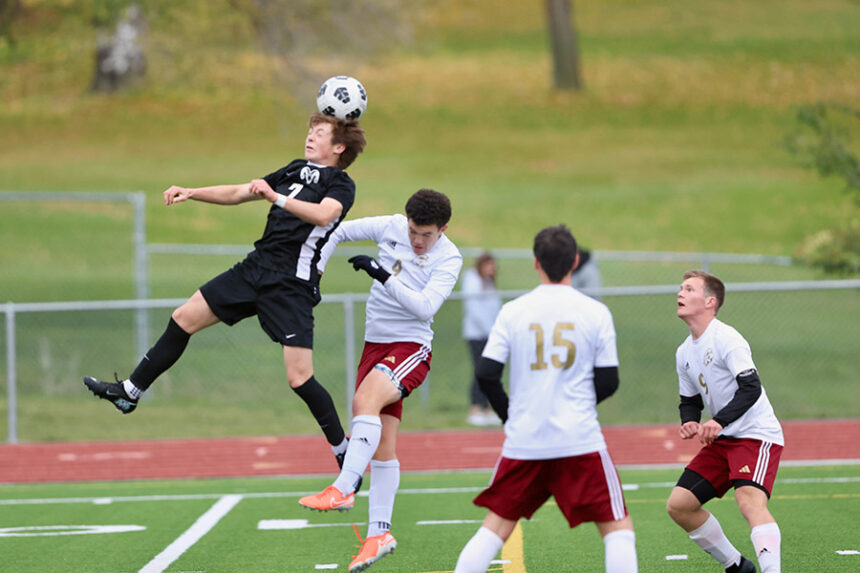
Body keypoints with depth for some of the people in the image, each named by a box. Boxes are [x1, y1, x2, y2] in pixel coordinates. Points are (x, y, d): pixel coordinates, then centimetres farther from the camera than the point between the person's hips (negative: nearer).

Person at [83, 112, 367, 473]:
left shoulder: (341, 185, -6)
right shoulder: (296, 171, 16)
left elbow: (323, 214, -29)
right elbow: (237, 193, 23)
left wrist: (277, 198, -38)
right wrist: (192, 193, 13)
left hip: (292, 287, -8)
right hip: (256, 268, 8)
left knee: (300, 378, -15)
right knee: (184, 319, 8)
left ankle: (345, 453, 0)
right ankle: (130, 392, 21)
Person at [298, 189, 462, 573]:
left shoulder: (449, 259, -11)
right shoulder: (391, 227, 1)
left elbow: (425, 307, -24)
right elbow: (342, 230, 15)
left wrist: (384, 277, -29)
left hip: (411, 347, -5)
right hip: (376, 344, 5)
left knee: (365, 401, -32)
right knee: (382, 444, 4)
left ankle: (343, 489, -38)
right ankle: (379, 533, 7)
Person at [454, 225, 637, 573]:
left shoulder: (512, 312, 2)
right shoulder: (595, 312, -1)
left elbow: (486, 374, -1)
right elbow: (608, 382, 0)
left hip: (524, 440, 2)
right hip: (580, 437, -2)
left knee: (496, 526, 14)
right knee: (617, 527, 3)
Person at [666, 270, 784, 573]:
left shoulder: (726, 338, -15)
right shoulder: (684, 352, 11)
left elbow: (751, 388, -23)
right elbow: (690, 400, 21)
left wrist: (719, 421, -34)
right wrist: (689, 422, -2)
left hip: (756, 434, -9)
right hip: (722, 440, 9)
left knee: (750, 501, -30)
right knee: (679, 505, 4)